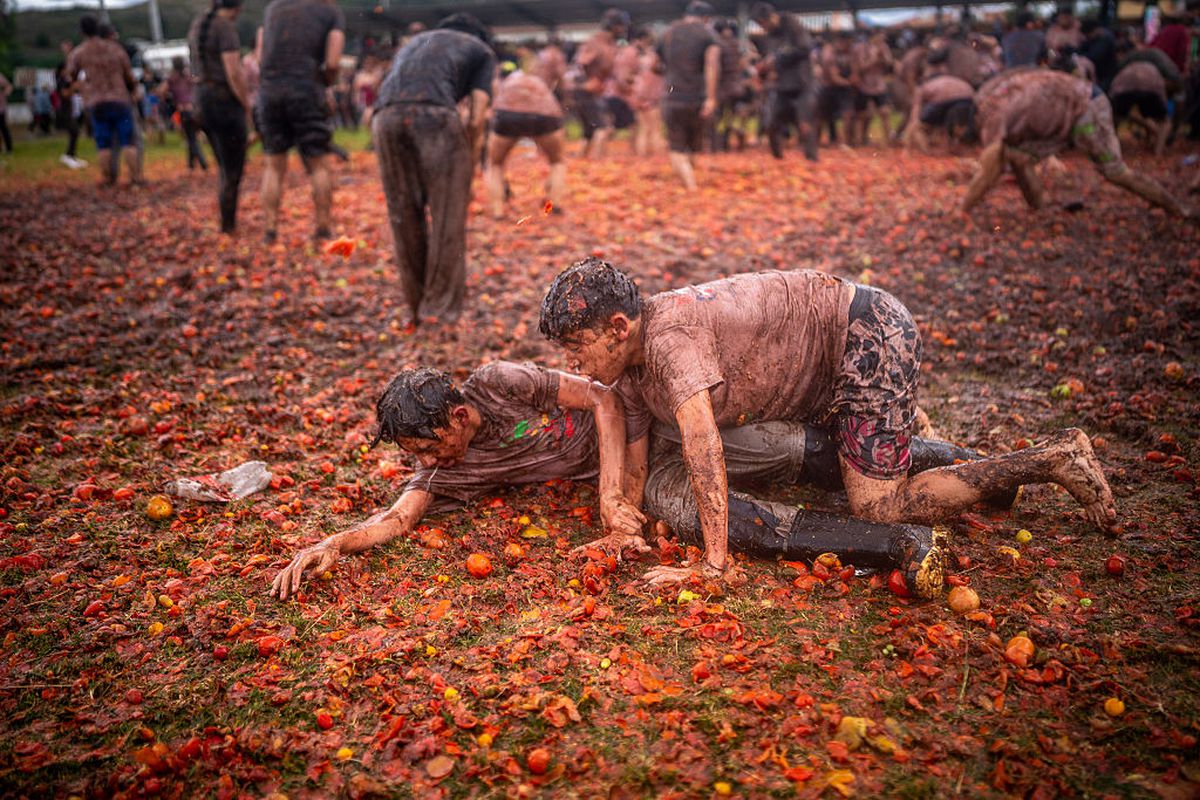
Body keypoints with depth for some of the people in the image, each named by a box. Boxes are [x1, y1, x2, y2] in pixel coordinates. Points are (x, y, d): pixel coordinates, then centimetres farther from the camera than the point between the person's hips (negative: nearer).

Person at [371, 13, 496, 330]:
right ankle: (440, 312, 3)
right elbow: (476, 119, 11)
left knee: (405, 218, 13)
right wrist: (467, 173, 18)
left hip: (386, 117, 4)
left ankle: (417, 310, 18)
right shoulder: (482, 51, 28)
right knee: (447, 219, 4)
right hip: (435, 115, -4)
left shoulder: (414, 43, 41)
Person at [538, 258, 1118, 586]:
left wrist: (713, 564, -36)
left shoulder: (668, 333, -29)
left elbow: (701, 445, -36)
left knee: (877, 508, -12)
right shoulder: (628, 373, 0)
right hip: (830, 365, 10)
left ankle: (1050, 459, -1)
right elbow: (633, 467, 2)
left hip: (868, 331, -10)